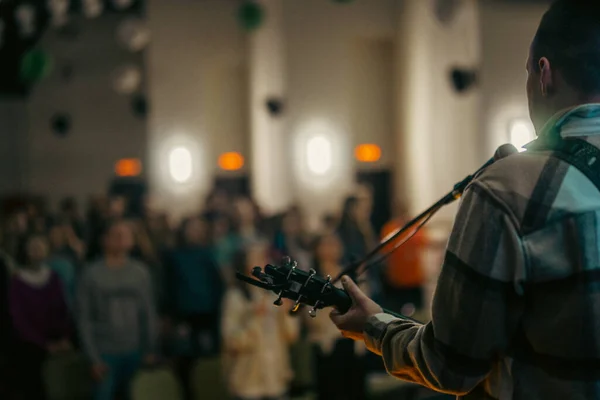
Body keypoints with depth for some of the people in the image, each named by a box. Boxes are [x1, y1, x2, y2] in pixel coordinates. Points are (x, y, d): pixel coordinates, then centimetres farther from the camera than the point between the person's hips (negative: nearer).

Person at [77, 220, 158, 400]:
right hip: (105, 353, -2)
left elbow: (149, 314, 9)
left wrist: (150, 350, 4)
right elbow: (85, 320, -2)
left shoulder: (140, 272, 6)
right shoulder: (92, 274, -2)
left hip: (135, 352, 3)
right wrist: (94, 358, -6)